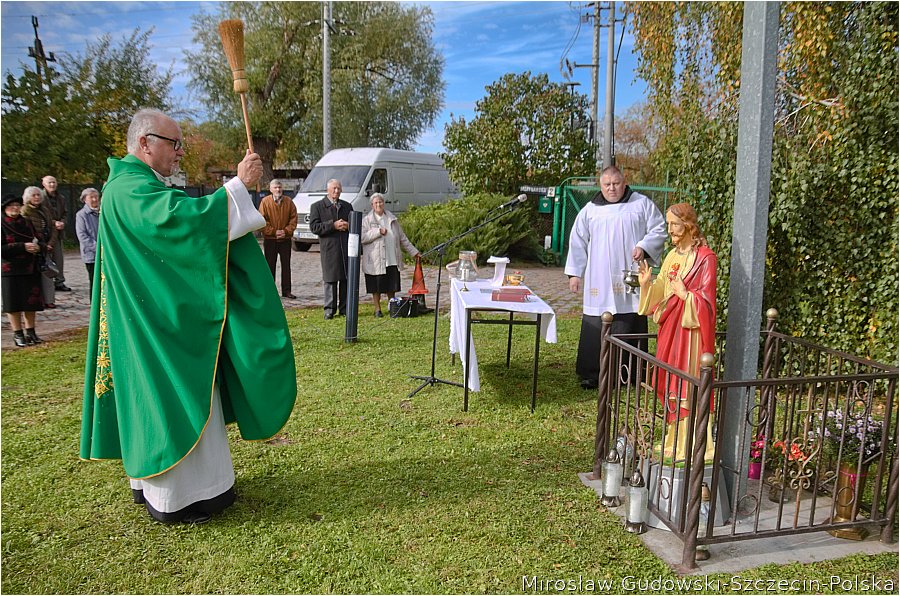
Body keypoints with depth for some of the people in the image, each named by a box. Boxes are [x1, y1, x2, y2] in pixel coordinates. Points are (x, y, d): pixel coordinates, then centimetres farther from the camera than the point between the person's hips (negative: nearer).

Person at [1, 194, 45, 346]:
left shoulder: (27, 222, 12)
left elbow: (37, 240, 15)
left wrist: (38, 246, -7)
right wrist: (23, 247, -20)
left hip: (31, 269, 4)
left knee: (31, 301, 8)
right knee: (14, 302, 1)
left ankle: (30, 331, 20)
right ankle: (18, 333, 11)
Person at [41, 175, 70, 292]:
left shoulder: (61, 198, 13)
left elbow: (65, 213, 17)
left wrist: (62, 222, -2)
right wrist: (53, 223, -15)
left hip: (58, 231, 5)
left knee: (59, 257, 7)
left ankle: (59, 282, 13)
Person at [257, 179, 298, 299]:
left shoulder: (289, 202, 4)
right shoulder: (265, 202, -2)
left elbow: (293, 219, 4)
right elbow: (262, 220, -5)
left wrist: (286, 231, -9)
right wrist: (273, 232, -12)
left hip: (285, 239, 2)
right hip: (270, 239, -2)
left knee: (286, 265, 6)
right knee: (270, 266, 4)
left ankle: (286, 290, 13)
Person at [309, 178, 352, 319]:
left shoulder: (347, 206, 17)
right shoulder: (317, 206, 4)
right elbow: (314, 227, -6)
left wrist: (348, 225, -3)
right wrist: (333, 225, -15)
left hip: (347, 248, 4)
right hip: (329, 248, -3)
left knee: (346, 279, 5)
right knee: (330, 280, -1)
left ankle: (344, 308, 13)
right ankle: (330, 309, 6)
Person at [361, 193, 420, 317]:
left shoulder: (392, 219, 14)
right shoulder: (367, 220, 2)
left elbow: (402, 237, 18)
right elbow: (362, 237, -10)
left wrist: (413, 251, 16)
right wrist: (378, 232, -14)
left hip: (392, 259, 3)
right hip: (375, 260, -3)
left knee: (392, 286, 7)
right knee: (376, 287, 3)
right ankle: (377, 309, 16)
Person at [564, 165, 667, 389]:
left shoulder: (642, 204, 8)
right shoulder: (590, 210, 12)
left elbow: (659, 230, 8)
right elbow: (578, 243, 13)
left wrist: (644, 247, -10)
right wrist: (574, 273, 9)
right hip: (599, 283, 1)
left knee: (632, 326, -1)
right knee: (596, 329, 0)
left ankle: (634, 374, 9)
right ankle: (591, 373, 9)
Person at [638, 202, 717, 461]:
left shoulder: (705, 257, -10)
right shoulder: (673, 255, 13)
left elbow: (706, 299, -13)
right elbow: (660, 293, 14)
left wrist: (685, 295, -27)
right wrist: (646, 284, -3)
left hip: (690, 329, -8)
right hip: (670, 326, 8)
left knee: (687, 387, -4)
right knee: (670, 385, 13)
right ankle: (674, 440, 26)